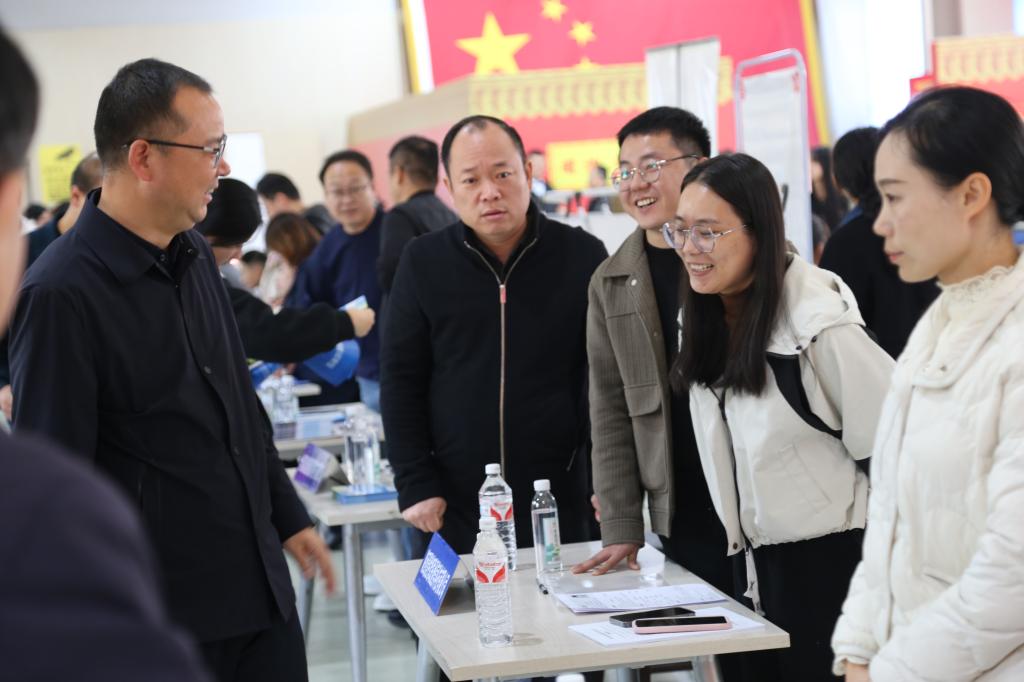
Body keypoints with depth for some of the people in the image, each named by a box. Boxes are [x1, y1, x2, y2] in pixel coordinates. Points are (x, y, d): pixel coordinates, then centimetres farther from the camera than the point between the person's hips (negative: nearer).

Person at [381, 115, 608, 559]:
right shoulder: (424, 262, 1)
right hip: (455, 509, 0)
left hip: (560, 504, 0)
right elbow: (400, 381, 3)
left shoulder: (582, 256, 0)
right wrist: (415, 486, -3)